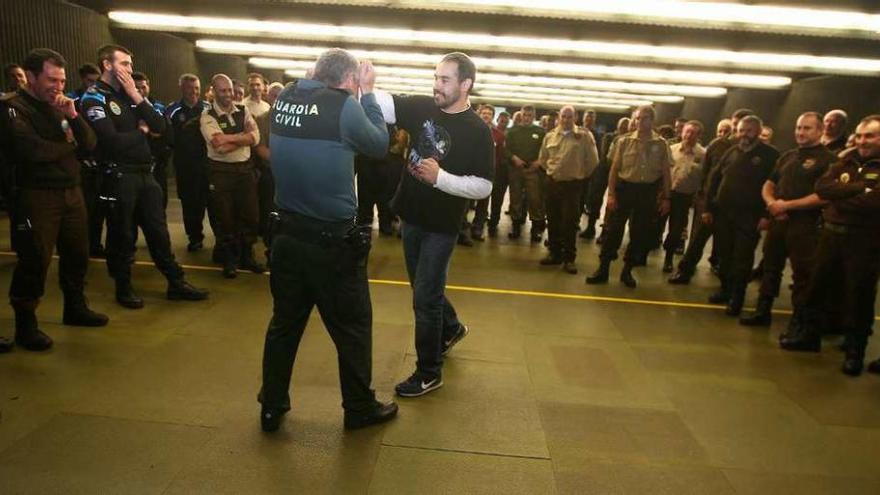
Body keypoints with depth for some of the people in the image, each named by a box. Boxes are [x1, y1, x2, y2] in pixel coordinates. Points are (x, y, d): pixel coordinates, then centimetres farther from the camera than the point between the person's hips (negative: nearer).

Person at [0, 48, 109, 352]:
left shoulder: (59, 107, 14)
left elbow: (90, 143, 6)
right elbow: (32, 150, -22)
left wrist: (74, 116, -10)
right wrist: (68, 144, -5)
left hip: (71, 191, 7)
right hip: (36, 196, -7)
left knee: (78, 255, 14)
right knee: (35, 262, -5)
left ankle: (75, 308, 31)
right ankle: (25, 324, 7)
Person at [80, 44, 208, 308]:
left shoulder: (130, 94, 12)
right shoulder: (94, 98, -9)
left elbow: (160, 126, 1)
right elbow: (113, 141, -21)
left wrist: (137, 97, -8)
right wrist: (141, 131, -5)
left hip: (145, 173, 6)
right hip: (118, 176, -6)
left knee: (158, 231, 10)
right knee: (122, 236, 6)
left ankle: (176, 283, 18)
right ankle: (124, 288, 21)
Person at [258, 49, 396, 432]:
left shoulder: (285, 97, 3)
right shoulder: (343, 105, -15)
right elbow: (380, 145, -1)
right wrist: (368, 94, 7)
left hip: (288, 233, 6)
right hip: (332, 240, -6)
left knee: (284, 322, 17)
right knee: (352, 326, 11)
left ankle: (271, 408, 28)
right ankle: (360, 408, 25)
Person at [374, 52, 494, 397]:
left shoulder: (478, 131, -14)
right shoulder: (423, 108, -1)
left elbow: (484, 187, -16)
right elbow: (383, 103, -12)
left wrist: (440, 177, -28)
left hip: (440, 226, -6)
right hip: (411, 218, 6)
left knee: (425, 298, -1)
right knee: (424, 288, 21)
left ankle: (429, 373, 16)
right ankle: (451, 328, 49)